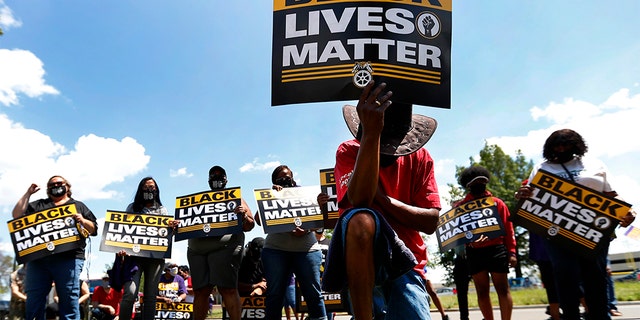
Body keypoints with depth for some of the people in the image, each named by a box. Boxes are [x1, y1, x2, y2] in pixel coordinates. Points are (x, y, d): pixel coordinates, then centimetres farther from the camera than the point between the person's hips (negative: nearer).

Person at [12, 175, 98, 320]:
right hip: (38, 258, 2)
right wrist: (28, 193, 14)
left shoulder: (79, 206, 21)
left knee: (69, 300, -6)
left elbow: (94, 230, 14)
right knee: (33, 300, 0)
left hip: (69, 258, -2)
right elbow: (17, 216, 13)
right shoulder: (38, 205, 26)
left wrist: (83, 221, -7)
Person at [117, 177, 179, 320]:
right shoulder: (133, 207, 14)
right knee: (130, 294, -15)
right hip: (135, 254, -2)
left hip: (156, 256, 2)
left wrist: (173, 226, -9)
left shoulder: (162, 210, 17)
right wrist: (122, 248, -7)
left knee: (150, 296, 2)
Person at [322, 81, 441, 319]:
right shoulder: (349, 151, -2)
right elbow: (360, 200, -23)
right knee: (361, 219, -36)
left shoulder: (420, 158, 6)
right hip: (361, 258, -3)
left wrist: (381, 198, -14)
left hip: (406, 261, 3)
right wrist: (371, 134, -32)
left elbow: (430, 222, -3)